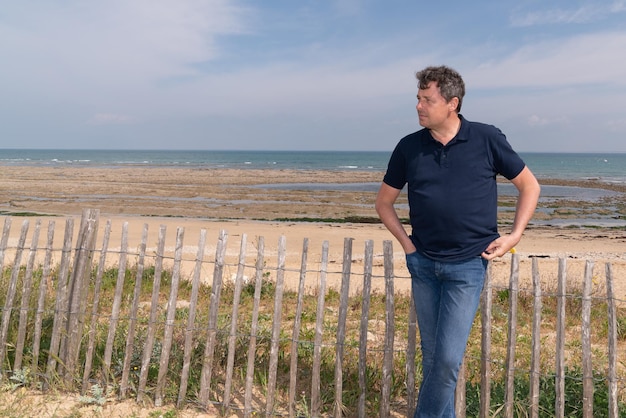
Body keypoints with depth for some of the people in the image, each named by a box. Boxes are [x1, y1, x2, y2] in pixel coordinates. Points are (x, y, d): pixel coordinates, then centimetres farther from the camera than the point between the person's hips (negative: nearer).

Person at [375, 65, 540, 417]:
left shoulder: (487, 139, -5)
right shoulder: (409, 147, 1)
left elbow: (530, 186, 6)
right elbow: (384, 201, 12)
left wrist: (514, 236, -3)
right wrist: (405, 241, 1)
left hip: (467, 264, -3)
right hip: (423, 263, 3)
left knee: (448, 358, -5)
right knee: (431, 355, 14)